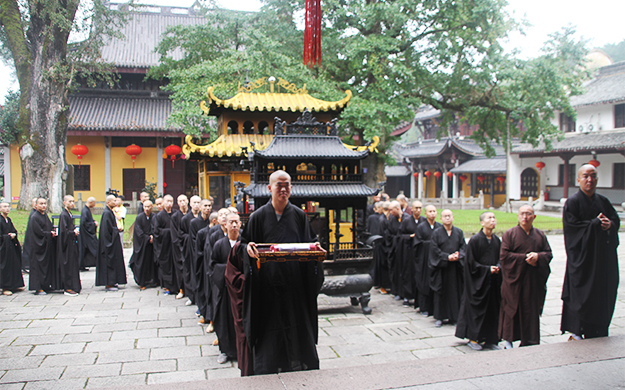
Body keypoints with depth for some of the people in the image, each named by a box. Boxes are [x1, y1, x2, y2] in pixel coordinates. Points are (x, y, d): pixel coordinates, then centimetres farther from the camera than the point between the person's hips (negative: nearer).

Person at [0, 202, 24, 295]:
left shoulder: (8, 220, 13)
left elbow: (14, 231, 12)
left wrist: (13, 234, -7)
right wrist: (9, 236, -11)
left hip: (11, 246, 8)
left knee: (15, 265, 10)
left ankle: (14, 285, 20)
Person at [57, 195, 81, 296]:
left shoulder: (69, 214, 13)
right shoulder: (63, 215, -14)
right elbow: (63, 231, -20)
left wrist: (75, 230, 6)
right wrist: (73, 233, -10)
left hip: (72, 243, 9)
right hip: (67, 243, -9)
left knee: (73, 264, 12)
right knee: (68, 266, -5)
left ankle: (74, 287, 19)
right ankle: (68, 288, -1)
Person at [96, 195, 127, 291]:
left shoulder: (110, 212, 15)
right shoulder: (107, 213, -17)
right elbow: (108, 229, -22)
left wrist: (117, 228, 8)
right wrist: (117, 230, -11)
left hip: (112, 241, 11)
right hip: (109, 241, -11)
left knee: (113, 261, 13)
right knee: (110, 261, -6)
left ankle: (111, 282, 19)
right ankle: (108, 284, -2)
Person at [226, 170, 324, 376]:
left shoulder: (299, 216, 6)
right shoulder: (258, 216, 0)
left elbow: (309, 243, 11)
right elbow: (244, 244, 4)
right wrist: (248, 248, -18)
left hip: (294, 284, 2)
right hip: (267, 284, -1)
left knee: (297, 327, 7)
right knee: (268, 329, 3)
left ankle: (300, 367, 22)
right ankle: (268, 373, 17)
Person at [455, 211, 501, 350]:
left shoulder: (497, 240, 7)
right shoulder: (475, 240, -11)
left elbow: (500, 258, 16)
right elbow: (471, 262, -10)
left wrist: (497, 267, -5)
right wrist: (487, 269, -15)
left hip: (493, 280, 6)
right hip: (478, 280, -6)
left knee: (492, 309, 8)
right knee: (476, 309, 0)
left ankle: (489, 339, 19)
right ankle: (473, 339, 12)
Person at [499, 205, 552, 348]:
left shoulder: (540, 235, 10)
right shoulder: (509, 234, -1)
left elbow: (549, 254, 6)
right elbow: (504, 255, -9)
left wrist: (538, 257, -15)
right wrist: (525, 258, -15)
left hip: (534, 282, 3)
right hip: (514, 280, -3)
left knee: (532, 311, 5)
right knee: (512, 310, 2)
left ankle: (529, 342, 15)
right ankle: (508, 340, 15)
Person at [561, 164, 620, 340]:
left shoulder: (603, 201, 11)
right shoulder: (572, 202, -6)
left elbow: (616, 219, 11)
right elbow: (573, 226, -15)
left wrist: (609, 224, -10)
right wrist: (596, 224, -13)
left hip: (603, 258, 6)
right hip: (583, 257, -6)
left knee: (603, 296, 9)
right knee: (582, 297, -3)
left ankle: (599, 334, 19)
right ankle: (576, 332, 9)